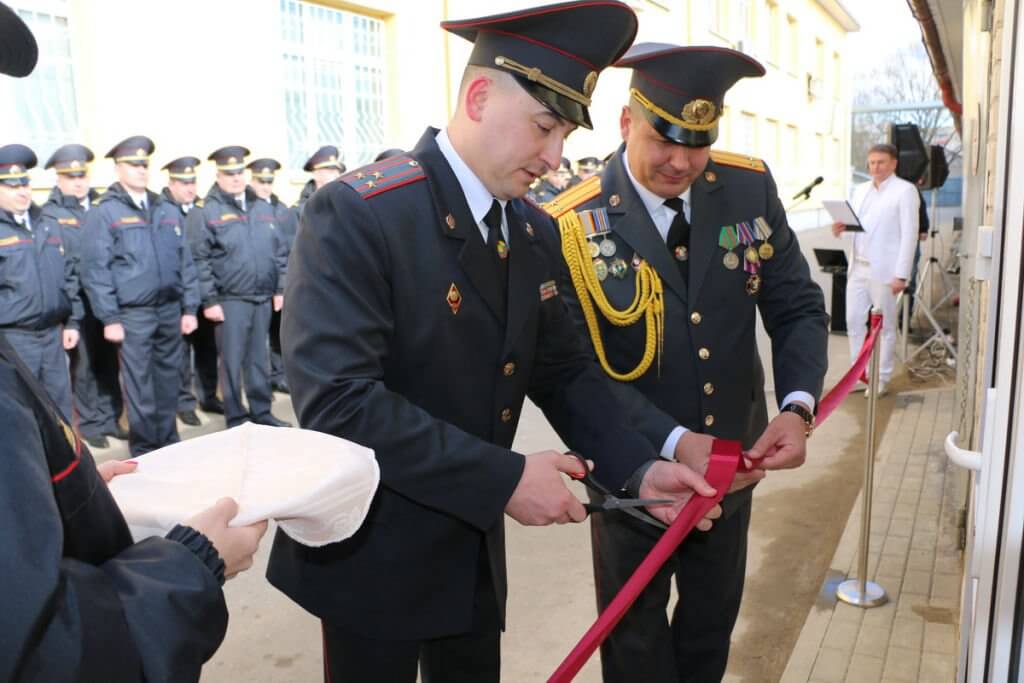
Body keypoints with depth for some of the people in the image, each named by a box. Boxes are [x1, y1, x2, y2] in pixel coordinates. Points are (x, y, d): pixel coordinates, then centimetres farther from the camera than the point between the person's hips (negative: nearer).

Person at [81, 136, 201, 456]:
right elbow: (94, 270, -8)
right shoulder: (103, 212, -4)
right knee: (140, 387, 2)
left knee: (169, 382, 12)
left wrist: (190, 307, 7)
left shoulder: (168, 210, 11)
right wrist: (109, 318, -12)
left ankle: (169, 443, 26)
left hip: (170, 310, 5)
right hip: (133, 314, -4)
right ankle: (144, 451, 14)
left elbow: (185, 262, 12)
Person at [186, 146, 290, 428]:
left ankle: (261, 412, 25)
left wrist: (280, 288, 9)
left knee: (259, 358, 14)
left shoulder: (263, 208, 12)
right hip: (230, 300, -5)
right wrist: (209, 301, -13)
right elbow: (199, 261, -10)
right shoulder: (205, 212, -6)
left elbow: (279, 252, 14)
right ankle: (236, 419, 14)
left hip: (263, 297, 5)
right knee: (232, 360, 3)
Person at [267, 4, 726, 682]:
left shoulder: (535, 233, 1)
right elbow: (336, 399, -29)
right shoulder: (356, 214, -21)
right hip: (373, 552, -6)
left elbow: (565, 371, 6)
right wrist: (503, 479, -27)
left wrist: (638, 467, -10)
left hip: (472, 545, 6)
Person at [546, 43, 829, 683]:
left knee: (713, 622, 25)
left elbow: (799, 307, -3)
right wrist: (674, 443, -29)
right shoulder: (572, 226, -20)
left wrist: (798, 406, -20)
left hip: (733, 461, 4)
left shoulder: (750, 187, -7)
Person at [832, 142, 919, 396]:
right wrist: (841, 228, -5)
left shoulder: (905, 190, -4)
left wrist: (901, 274, -16)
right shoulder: (860, 190, 15)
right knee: (854, 321, 8)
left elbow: (909, 234, -9)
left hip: (884, 269, -6)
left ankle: (882, 379, 13)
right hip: (858, 267, 6)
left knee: (885, 325, 4)